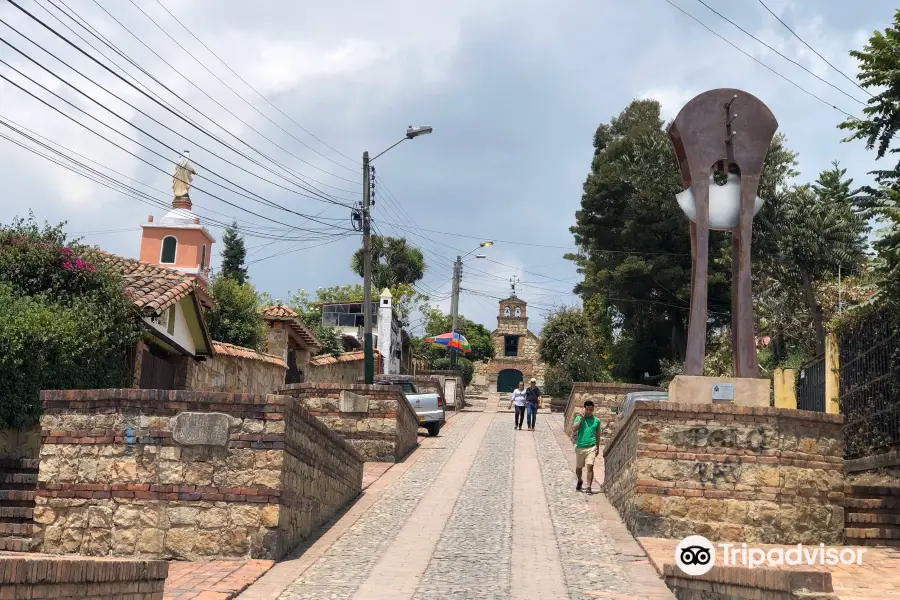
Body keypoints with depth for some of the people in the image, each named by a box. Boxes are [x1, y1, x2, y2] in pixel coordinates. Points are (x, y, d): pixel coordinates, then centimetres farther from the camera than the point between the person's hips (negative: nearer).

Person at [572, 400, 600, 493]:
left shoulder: (596, 421, 7)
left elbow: (597, 435, 15)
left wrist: (598, 448, 18)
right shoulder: (579, 418, 3)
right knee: (578, 467, 15)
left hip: (591, 447, -1)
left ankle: (588, 487, -17)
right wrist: (581, 419, -14)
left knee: (590, 466, -16)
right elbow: (574, 429, -11)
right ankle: (579, 481, 42)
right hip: (580, 447, 1)